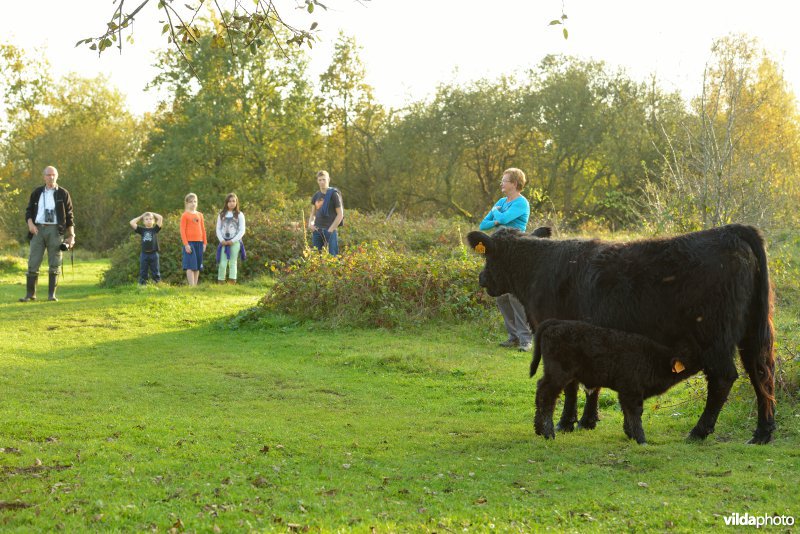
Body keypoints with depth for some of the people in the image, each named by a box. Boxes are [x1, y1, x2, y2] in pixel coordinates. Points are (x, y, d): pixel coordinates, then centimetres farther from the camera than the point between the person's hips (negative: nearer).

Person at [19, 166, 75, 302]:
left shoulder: (63, 194, 4)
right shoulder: (37, 193, 10)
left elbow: (69, 216, 5)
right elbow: (29, 210, 11)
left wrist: (71, 235, 0)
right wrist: (30, 224, -9)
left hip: (55, 231, -2)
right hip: (38, 229, 2)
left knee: (54, 264, -2)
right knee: (33, 263, -3)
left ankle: (52, 294, 3)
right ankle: (30, 294, 2)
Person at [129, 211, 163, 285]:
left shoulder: (155, 229, 5)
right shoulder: (142, 230, 8)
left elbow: (160, 218, -3)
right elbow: (132, 223, 2)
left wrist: (152, 214, 10)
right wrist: (140, 217, 11)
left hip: (154, 254, -1)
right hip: (144, 254, 1)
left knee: (155, 272, 5)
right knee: (143, 273, 6)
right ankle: (142, 284, 9)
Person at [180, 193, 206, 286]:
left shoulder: (200, 215, 13)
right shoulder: (185, 215, -2)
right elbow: (182, 230, -6)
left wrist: (204, 243, 10)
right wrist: (186, 244, -13)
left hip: (199, 242, 6)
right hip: (189, 242, -6)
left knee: (198, 266, 7)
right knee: (191, 266, -9)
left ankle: (195, 285, 11)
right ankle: (192, 286, -11)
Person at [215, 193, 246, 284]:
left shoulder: (239, 215, 2)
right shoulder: (221, 214, 9)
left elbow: (242, 230, -3)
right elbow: (218, 229, 8)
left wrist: (233, 241, -11)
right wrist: (221, 240, -7)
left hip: (235, 242, -1)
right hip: (224, 242, 1)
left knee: (233, 263, 1)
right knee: (222, 264, -4)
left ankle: (232, 282, 1)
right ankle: (221, 282, 1)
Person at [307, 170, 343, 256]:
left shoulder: (334, 194, -3)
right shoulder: (316, 196, 13)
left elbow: (340, 215, -6)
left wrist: (330, 230, -10)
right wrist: (310, 224, 1)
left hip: (329, 230, -5)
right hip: (317, 230, 5)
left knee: (332, 255, -9)